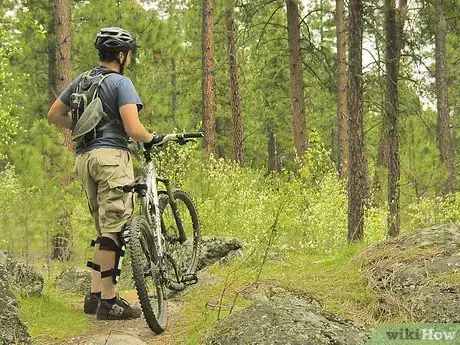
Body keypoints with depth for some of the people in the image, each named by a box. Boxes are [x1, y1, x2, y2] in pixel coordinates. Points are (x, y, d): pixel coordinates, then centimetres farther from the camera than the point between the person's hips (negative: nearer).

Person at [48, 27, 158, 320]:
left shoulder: (80, 81, 18)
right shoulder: (121, 82, -5)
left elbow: (54, 115, 23)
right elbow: (132, 128, -15)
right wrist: (152, 139, 4)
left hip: (85, 158, 8)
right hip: (112, 154, -8)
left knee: (106, 230, 14)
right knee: (115, 230, -6)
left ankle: (95, 295, 13)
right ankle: (108, 301, -6)